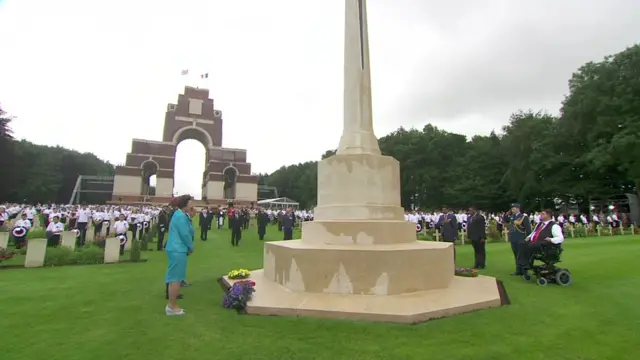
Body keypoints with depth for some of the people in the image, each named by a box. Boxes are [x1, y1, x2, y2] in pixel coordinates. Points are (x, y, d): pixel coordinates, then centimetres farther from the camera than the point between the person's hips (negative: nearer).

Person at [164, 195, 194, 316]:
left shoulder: (179, 214, 15)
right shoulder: (181, 216, -17)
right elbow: (185, 234, -18)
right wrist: (191, 247, -5)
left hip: (175, 249, 11)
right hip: (178, 250, -11)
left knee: (174, 277, 15)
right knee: (176, 278, -3)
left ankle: (171, 305, 24)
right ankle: (172, 307, 7)